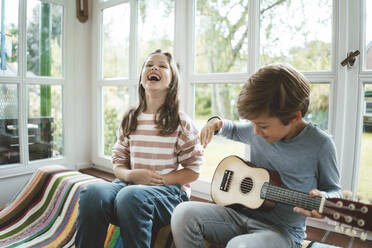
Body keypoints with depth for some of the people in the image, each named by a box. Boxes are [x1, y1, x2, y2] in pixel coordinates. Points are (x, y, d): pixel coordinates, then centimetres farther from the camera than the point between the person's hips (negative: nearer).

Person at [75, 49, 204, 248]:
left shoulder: (181, 122, 1)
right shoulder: (129, 120, 12)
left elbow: (193, 171, 1)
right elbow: (118, 164, 14)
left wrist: (159, 179, -12)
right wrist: (132, 175, -9)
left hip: (169, 189, -3)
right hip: (131, 184, 3)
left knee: (130, 196, -36)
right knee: (92, 192, -28)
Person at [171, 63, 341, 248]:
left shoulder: (320, 144, -12)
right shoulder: (259, 129, 0)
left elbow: (333, 189, 1)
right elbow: (234, 131, 22)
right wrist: (216, 123, 0)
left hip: (282, 230, -4)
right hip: (241, 212, 5)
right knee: (183, 213, -18)